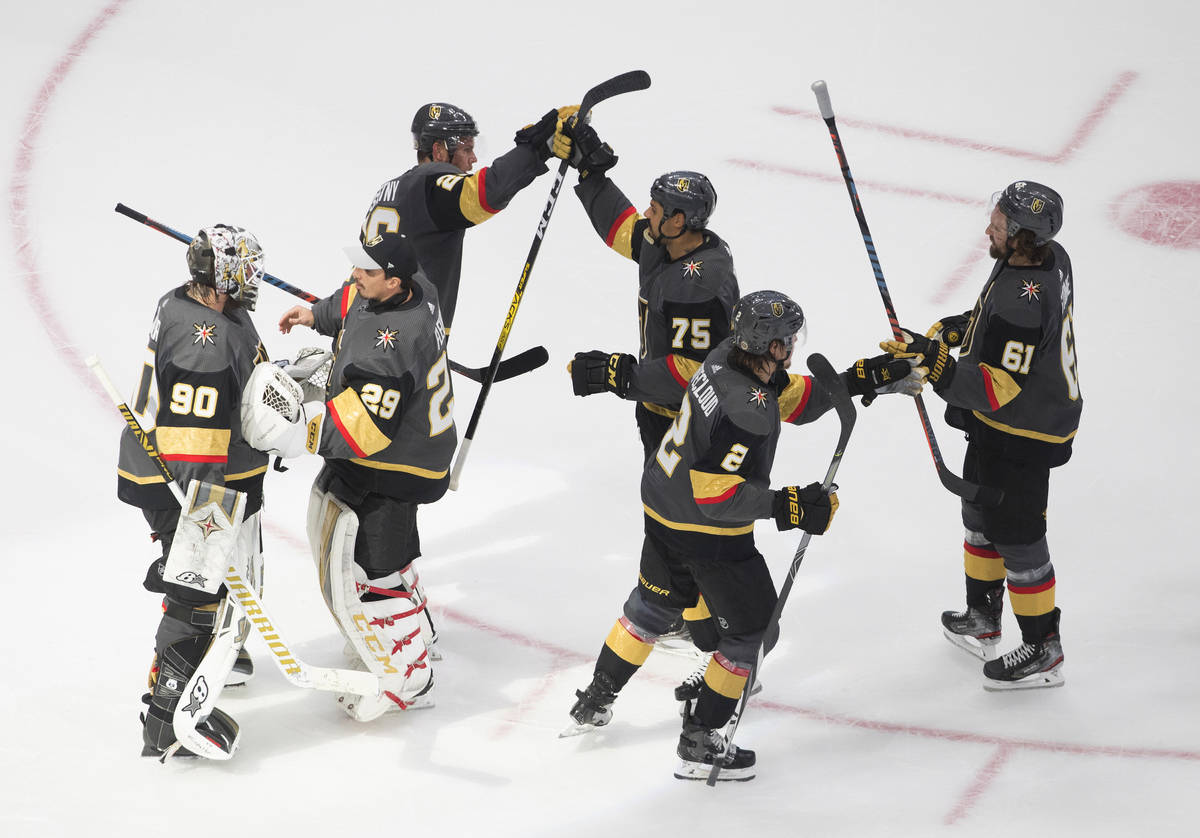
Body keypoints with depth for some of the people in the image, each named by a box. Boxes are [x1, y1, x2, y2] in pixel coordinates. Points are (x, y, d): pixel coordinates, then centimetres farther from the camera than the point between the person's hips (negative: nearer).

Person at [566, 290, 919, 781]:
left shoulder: (728, 356, -5)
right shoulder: (746, 409, -32)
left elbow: (788, 399, 11)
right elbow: (716, 491, -31)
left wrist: (857, 380, 5)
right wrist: (786, 507, -30)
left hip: (663, 507, 9)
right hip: (708, 533, -9)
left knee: (655, 604, 30)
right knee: (752, 631, 8)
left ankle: (593, 704, 43)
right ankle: (699, 744, 14)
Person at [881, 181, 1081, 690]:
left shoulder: (1024, 303, -35)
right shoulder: (1049, 258, -4)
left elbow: (997, 389, -33)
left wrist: (938, 365, -35)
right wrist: (955, 328, 5)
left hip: (1021, 434, -11)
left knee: (1016, 532, 3)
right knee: (981, 511, 25)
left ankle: (1043, 651, 18)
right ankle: (982, 620, 43)